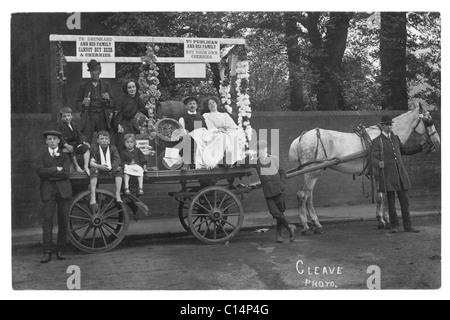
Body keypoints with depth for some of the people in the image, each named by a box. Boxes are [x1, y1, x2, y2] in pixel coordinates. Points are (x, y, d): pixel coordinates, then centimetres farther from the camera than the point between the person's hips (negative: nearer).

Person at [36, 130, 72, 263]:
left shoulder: (64, 155, 11)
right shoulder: (42, 156, 13)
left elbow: (66, 172, -7)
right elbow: (40, 171, -6)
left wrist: (49, 174, -7)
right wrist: (57, 169, -9)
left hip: (63, 191, 1)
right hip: (48, 191, 0)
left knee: (63, 221, 1)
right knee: (47, 220, -8)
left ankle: (60, 251, 10)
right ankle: (47, 252, -7)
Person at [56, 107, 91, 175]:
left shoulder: (74, 125, 14)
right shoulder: (59, 125, -4)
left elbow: (79, 135, 11)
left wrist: (84, 142, -10)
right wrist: (66, 145, -27)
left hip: (75, 144, 5)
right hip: (64, 146, -5)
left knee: (86, 147, -21)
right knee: (71, 151, -38)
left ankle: (86, 166, -27)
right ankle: (77, 167, -23)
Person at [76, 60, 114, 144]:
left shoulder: (106, 85, 13)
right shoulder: (83, 86, 12)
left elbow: (112, 104, 10)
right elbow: (78, 104, 11)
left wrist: (108, 99, -11)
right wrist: (83, 104, -10)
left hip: (102, 117, 1)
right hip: (88, 117, 0)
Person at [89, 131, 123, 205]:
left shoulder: (113, 148, 3)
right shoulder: (94, 149, -3)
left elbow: (117, 162, -7)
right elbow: (91, 162, -14)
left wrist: (110, 167, -28)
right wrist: (99, 166, -35)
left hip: (111, 169, 2)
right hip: (98, 168, -2)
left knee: (118, 169, -25)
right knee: (93, 170, -33)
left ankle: (118, 194, -26)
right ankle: (93, 196, -38)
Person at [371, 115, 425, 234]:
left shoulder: (395, 138, 16)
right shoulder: (377, 141, 0)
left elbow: (405, 150, 29)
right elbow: (373, 158, -9)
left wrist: (422, 146, 28)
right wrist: (379, 164, -32)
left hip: (400, 173, 5)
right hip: (387, 174, -4)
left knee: (405, 200, 4)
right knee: (391, 201, 2)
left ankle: (408, 226, 11)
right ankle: (394, 226, 11)